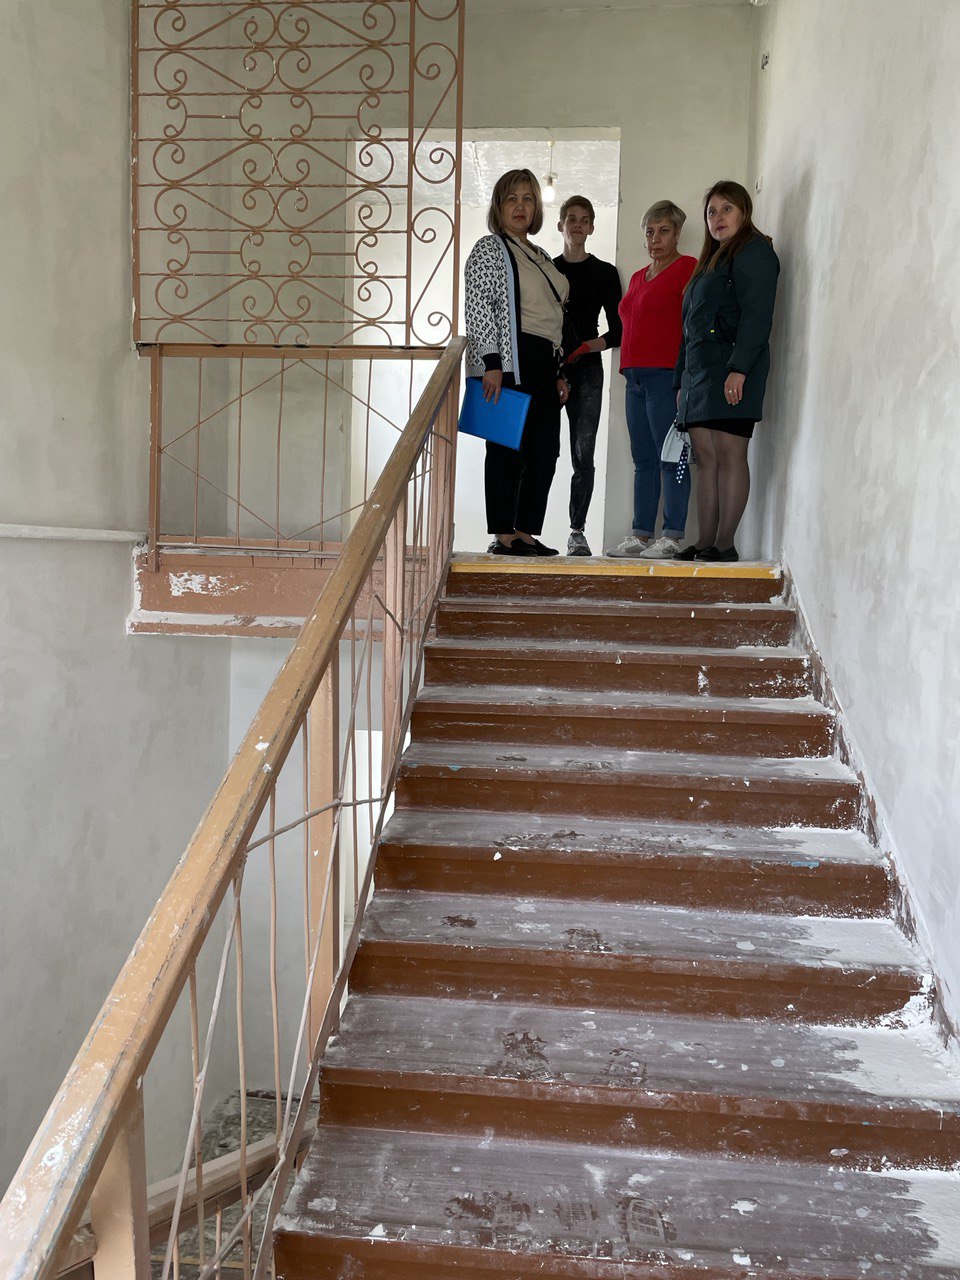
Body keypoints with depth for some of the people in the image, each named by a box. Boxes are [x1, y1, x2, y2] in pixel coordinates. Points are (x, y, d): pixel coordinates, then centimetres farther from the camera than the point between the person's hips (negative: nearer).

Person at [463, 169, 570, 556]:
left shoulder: (541, 257, 24)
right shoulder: (490, 248, 0)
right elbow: (477, 306, -10)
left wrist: (558, 372, 20)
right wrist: (491, 362, -19)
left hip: (542, 364, 8)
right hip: (508, 363, -8)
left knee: (544, 451, 4)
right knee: (508, 448, -7)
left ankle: (526, 532, 10)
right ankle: (503, 536, -3)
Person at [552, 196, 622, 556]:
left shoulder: (604, 272, 12)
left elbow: (619, 328, 10)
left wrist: (600, 342, -11)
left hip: (586, 369, 0)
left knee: (583, 455, -6)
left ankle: (577, 531, -1)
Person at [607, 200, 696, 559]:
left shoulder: (687, 268, -2)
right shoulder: (638, 277, 23)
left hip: (667, 374, -8)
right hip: (636, 377, 8)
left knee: (672, 456, -8)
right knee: (643, 460, 7)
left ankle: (671, 538, -8)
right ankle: (640, 536, 10)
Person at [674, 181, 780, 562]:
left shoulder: (754, 251, 0)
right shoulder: (711, 261, 27)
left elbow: (756, 315, -13)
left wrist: (739, 368, -23)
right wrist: (681, 381, 19)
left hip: (730, 368, -9)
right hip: (698, 371, 9)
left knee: (729, 456, -10)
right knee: (706, 458, 4)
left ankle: (724, 544, -10)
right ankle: (704, 543, 4)